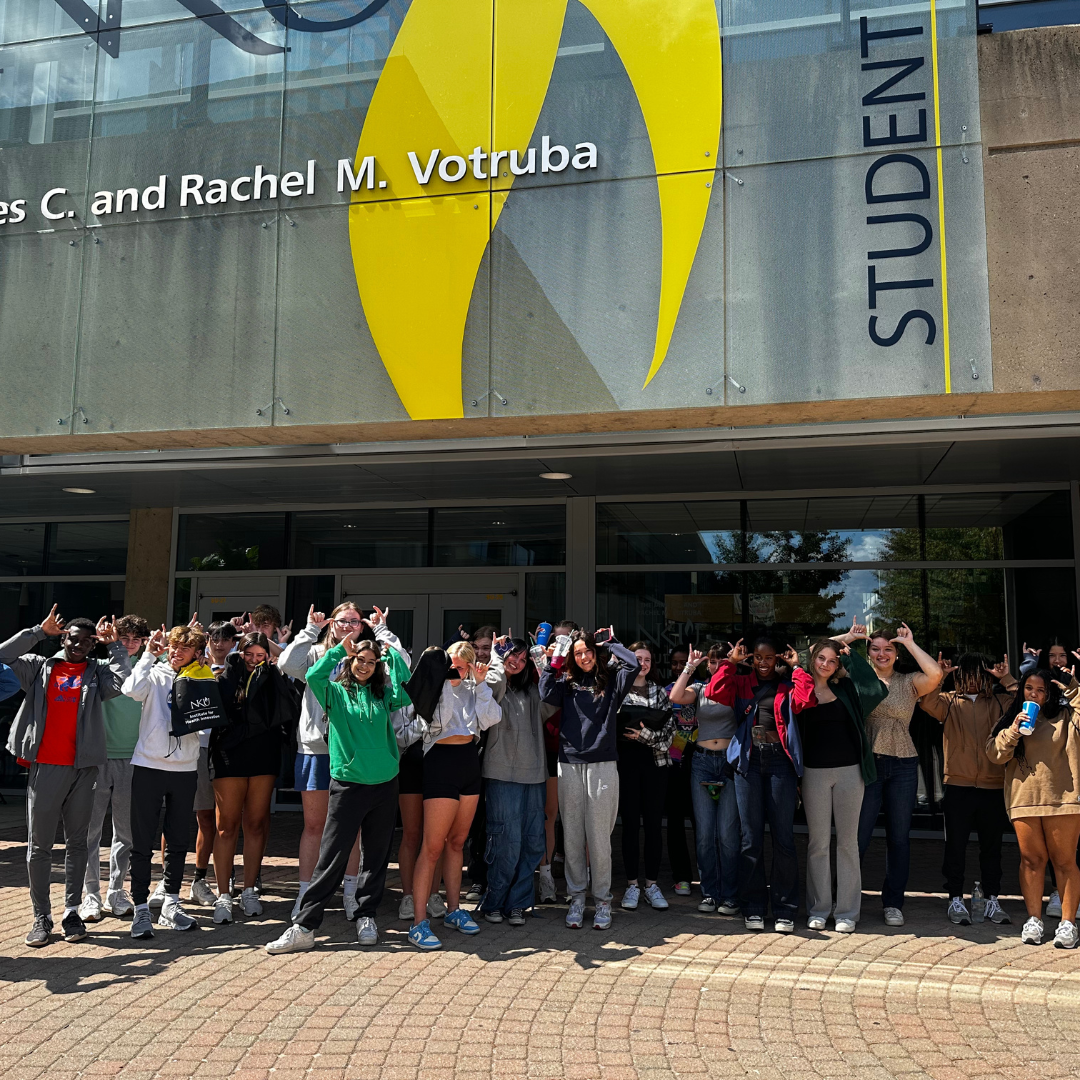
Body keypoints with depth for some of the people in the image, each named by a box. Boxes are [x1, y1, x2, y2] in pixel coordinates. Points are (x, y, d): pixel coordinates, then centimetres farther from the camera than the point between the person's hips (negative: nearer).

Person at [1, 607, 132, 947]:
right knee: (38, 845, 3)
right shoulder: (40, 668, 10)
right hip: (45, 766, 0)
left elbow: (123, 682, -11)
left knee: (77, 842, 8)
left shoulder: (97, 672, 7)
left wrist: (113, 644, -5)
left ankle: (71, 912, 18)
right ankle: (41, 917, 12)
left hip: (83, 767, 0)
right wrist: (39, 631, -1)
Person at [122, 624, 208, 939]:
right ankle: (141, 910, 9)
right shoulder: (156, 673, 1)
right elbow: (132, 689, -20)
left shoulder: (202, 677, 7)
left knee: (178, 841, 11)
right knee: (143, 841, 0)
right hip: (148, 765, -3)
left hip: (185, 768, 3)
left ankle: (171, 905, 23)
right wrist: (149, 654, -14)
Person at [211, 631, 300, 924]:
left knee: (256, 823, 7)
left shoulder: (274, 681, 7)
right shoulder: (227, 679, 3)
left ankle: (249, 891, 18)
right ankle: (223, 895, 6)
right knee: (227, 825, 0)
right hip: (230, 757, -2)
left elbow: (291, 711, -10)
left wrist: (270, 671, -11)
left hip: (264, 757, 2)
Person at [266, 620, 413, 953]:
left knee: (376, 856, 9)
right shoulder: (335, 692, 4)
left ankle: (366, 918, 23)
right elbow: (314, 675, -16)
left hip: (384, 784, 3)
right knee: (331, 857, -4)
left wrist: (388, 646, -6)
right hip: (347, 784, -2)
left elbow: (405, 678, -10)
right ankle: (304, 926, 1)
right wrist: (341, 646, -12)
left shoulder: (383, 695, 8)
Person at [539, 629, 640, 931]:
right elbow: (547, 694, -8)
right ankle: (576, 899, 18)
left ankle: (602, 901, 13)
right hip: (569, 766, 2)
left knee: (599, 838, 0)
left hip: (602, 765, -2)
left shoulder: (610, 681, 6)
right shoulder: (566, 682, 10)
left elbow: (632, 664, -11)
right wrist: (550, 661, 0)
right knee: (572, 838, 7)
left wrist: (611, 643, 3)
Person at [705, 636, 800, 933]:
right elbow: (714, 692, -3)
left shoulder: (787, 685, 12)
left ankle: (784, 910, 10)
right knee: (750, 838, 4)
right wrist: (731, 663, 2)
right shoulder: (741, 684, 14)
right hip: (748, 761, 1)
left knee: (783, 836, 0)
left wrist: (796, 667, 0)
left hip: (780, 761, -1)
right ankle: (753, 908, 12)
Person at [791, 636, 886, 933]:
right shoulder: (800, 688, 1)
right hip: (815, 772, -1)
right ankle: (818, 910, 15)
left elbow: (877, 689, -4)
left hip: (849, 771, 1)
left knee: (848, 842, 5)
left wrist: (848, 648, -2)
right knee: (818, 843, 5)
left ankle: (847, 912, 12)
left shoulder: (845, 688, 5)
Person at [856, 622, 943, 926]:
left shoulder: (909, 682, 8)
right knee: (859, 835, 0)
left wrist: (910, 643, -6)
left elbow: (935, 674, -13)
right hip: (867, 764, -2)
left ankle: (893, 903, 20)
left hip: (903, 766, 2)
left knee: (899, 837, 8)